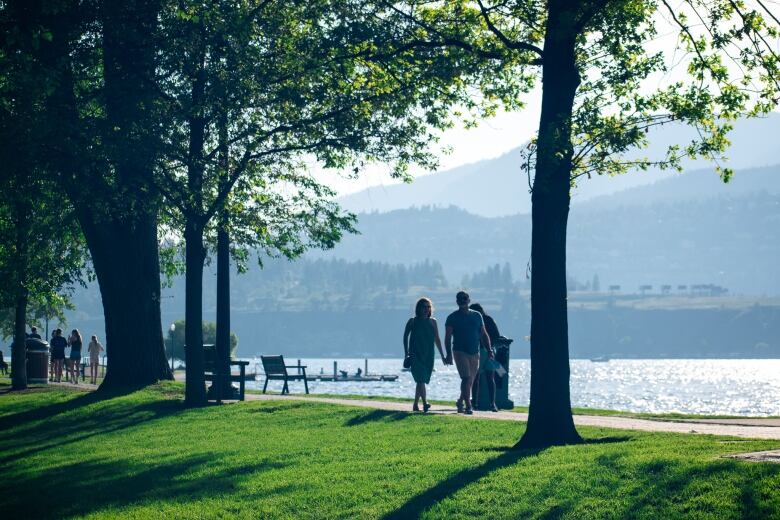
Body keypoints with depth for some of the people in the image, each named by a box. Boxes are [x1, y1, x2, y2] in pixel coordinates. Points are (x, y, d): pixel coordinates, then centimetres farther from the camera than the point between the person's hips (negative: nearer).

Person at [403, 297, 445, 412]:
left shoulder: (433, 322, 9)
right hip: (416, 355, -4)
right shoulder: (413, 321, 0)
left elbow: (437, 340, 14)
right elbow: (405, 337, 5)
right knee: (420, 379, -18)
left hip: (428, 356, 4)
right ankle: (425, 403, -28)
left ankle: (416, 405, 19)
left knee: (422, 381, 9)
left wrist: (442, 355, 12)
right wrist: (406, 353, -3)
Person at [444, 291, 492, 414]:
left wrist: (489, 350, 5)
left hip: (475, 353, 5)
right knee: (466, 378, -16)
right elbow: (447, 337, -3)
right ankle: (468, 405, -16)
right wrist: (449, 354, -14)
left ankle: (460, 402, 29)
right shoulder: (453, 318, 0)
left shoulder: (477, 316, 11)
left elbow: (484, 334, 15)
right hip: (460, 352, -5)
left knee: (471, 381, 10)